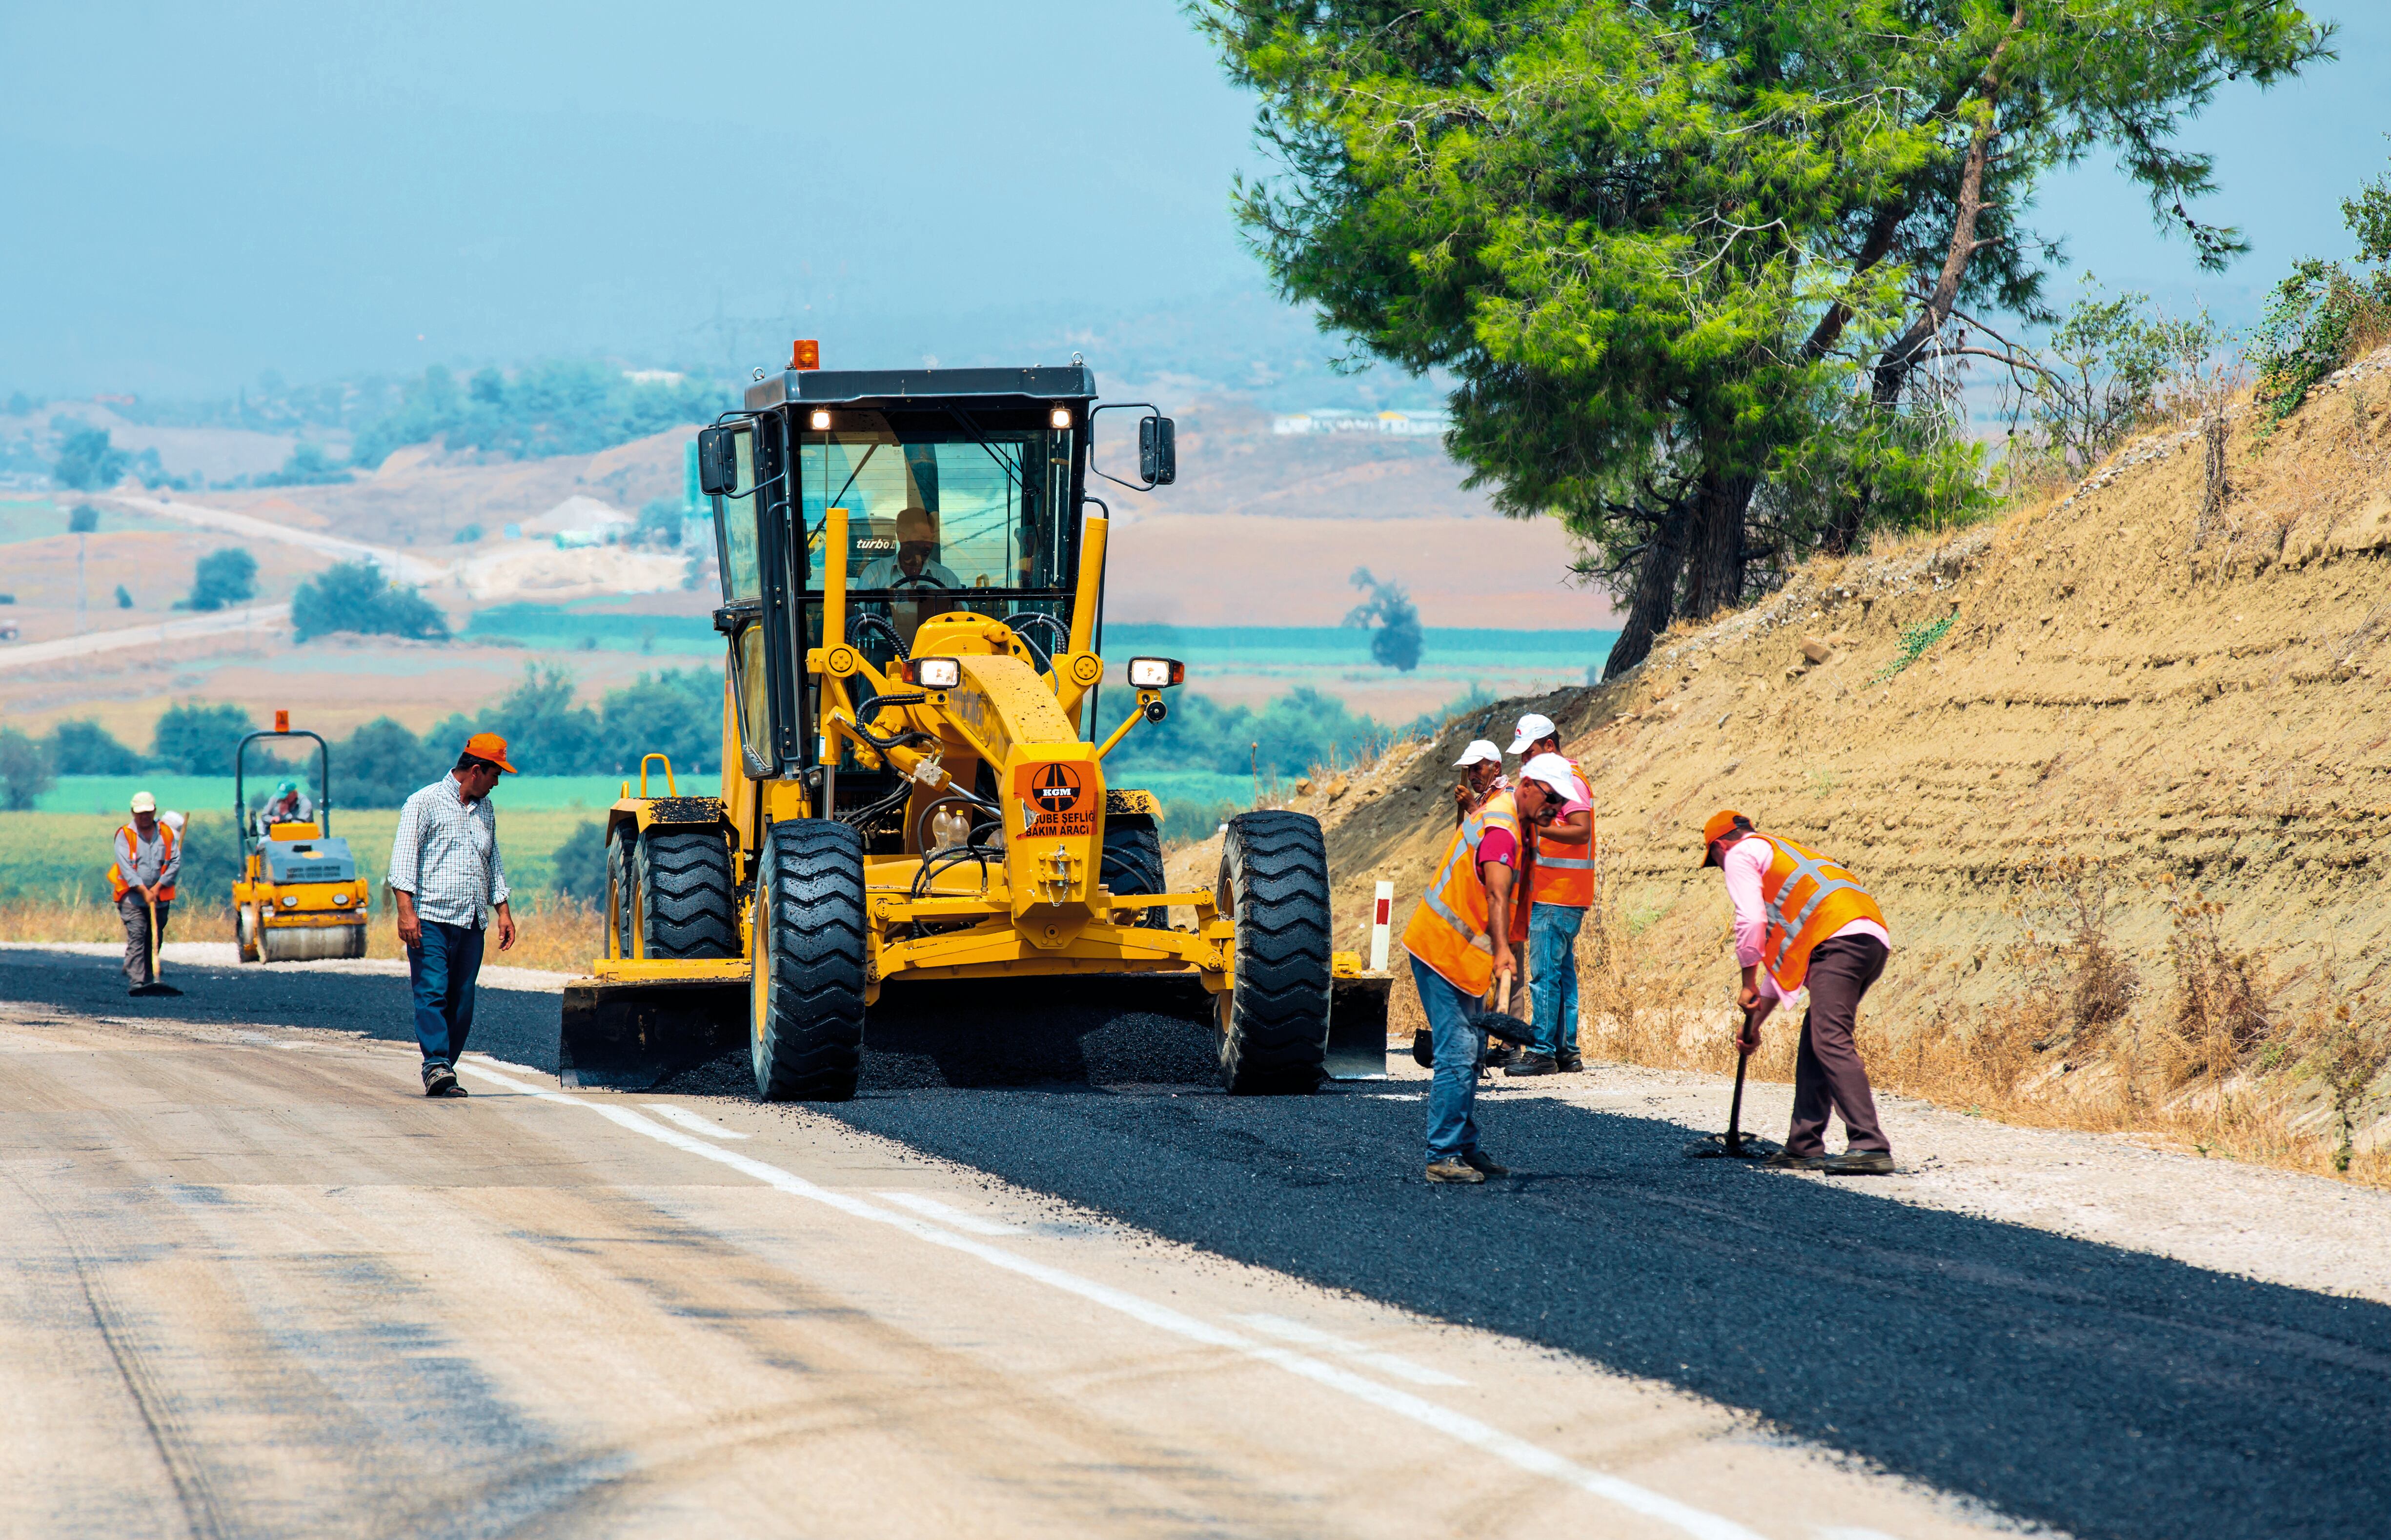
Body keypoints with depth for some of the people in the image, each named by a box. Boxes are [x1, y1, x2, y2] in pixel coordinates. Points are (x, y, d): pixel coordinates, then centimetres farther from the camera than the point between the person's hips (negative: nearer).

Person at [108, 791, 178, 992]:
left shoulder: (166, 834, 8)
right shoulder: (125, 835, -1)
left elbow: (175, 862, 3)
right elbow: (126, 867, -10)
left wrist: (157, 887, -8)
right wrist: (144, 891, -19)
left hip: (160, 898, 4)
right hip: (132, 898, -4)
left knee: (155, 941, 7)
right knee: (136, 938, -14)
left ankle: (149, 980, 16)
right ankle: (135, 982, -20)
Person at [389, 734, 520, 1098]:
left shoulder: (485, 811, 20)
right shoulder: (425, 803, -1)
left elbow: (494, 864, 28)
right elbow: (404, 859, -7)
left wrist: (503, 911, 18)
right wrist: (406, 910, -17)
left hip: (471, 924, 6)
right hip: (431, 920, -6)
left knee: (462, 1003, 1)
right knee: (432, 993, -15)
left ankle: (443, 1074, 4)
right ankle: (436, 1065, -24)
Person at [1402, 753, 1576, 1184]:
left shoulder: (1503, 808, 11)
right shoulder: (1501, 829, -22)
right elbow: (1496, 894, -39)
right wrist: (1501, 951, -52)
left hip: (1458, 952, 11)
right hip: (1443, 952, -11)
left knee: (1469, 1051, 15)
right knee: (1458, 1054, -14)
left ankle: (1465, 1148, 21)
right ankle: (1443, 1157, -15)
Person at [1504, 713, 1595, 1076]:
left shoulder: (1567, 778, -12)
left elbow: (1581, 831, -22)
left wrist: (1538, 828, -34)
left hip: (1556, 897, -11)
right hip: (1557, 895, 11)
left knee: (1544, 973, -10)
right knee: (1562, 973, 10)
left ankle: (1543, 1052, -10)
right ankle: (1566, 1052, 12)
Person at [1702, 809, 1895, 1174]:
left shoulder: (1741, 855, 13)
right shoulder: (1785, 852, 40)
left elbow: (1751, 921, 0)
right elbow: (1781, 953, 42)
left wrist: (1748, 985, 12)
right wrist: (1755, 1022, 44)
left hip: (1838, 940, -9)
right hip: (1875, 941, 9)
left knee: (1831, 1042, -16)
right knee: (1814, 1043, 17)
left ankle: (1869, 1147, -28)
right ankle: (1805, 1147, 18)